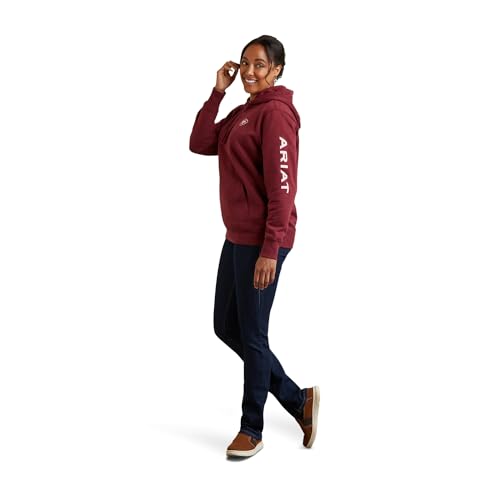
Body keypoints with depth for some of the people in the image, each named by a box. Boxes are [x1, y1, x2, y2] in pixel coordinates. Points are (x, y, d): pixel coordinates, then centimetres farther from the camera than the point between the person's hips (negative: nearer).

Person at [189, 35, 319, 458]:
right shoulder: (242, 113, 16)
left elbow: (282, 187, -18)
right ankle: (299, 400, 24)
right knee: (226, 327, 15)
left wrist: (269, 250, -22)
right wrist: (218, 92, 3)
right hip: (237, 237, 10)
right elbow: (200, 144, 9)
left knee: (252, 334, 0)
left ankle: (252, 430, 17)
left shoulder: (276, 113, -13)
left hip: (261, 242, -10)